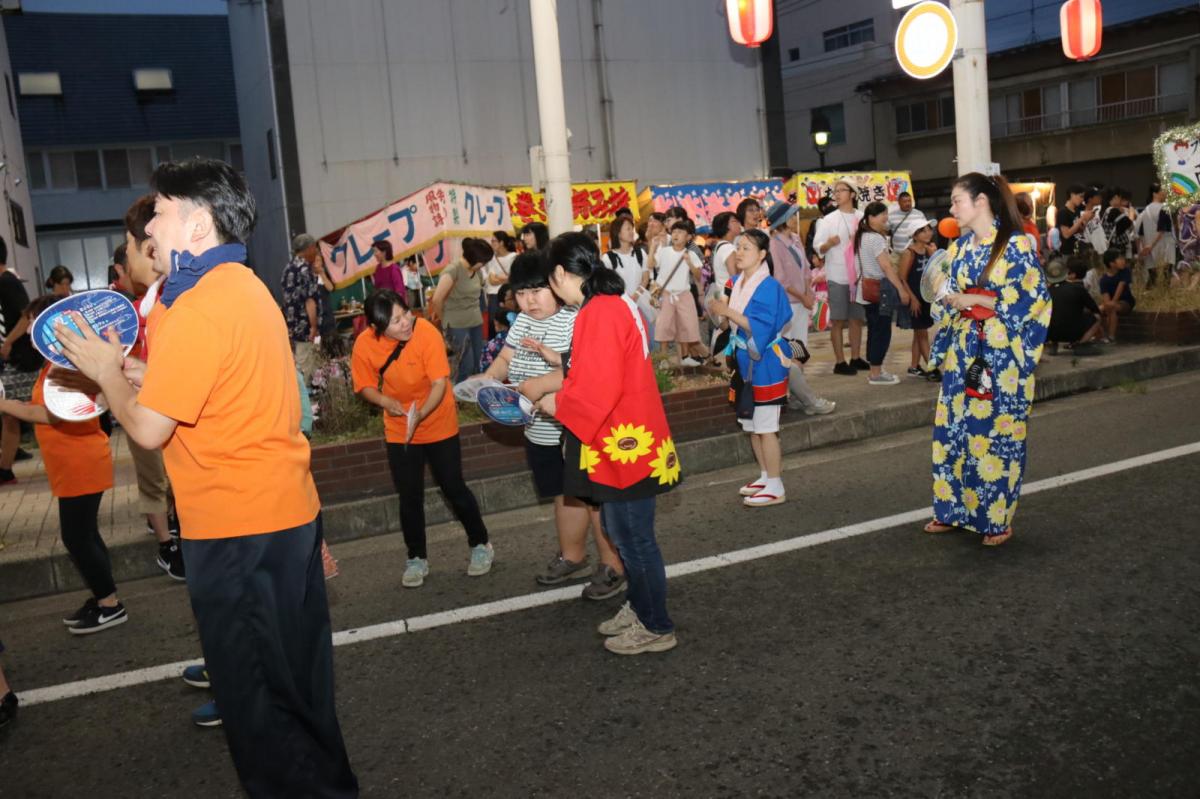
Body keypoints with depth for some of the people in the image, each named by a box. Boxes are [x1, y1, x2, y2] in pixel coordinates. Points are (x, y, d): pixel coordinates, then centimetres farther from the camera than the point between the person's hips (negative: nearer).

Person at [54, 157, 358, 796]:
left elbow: (149, 429, -16)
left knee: (254, 691, 7)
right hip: (288, 508, 9)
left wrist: (106, 372, 0)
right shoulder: (245, 287, 11)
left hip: (236, 526, -9)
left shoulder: (199, 307, -19)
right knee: (294, 668, 21)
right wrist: (129, 369, 11)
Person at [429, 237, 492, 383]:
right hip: (457, 325, -7)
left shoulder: (478, 271, 6)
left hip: (476, 322, 7)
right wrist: (443, 318, -2)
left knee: (478, 364, 8)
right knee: (466, 365, -6)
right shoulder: (453, 270, -16)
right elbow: (437, 299, -18)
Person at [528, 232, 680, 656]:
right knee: (624, 532, 22)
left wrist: (557, 405, -9)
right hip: (627, 441, 10)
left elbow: (599, 390, -26)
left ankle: (656, 627, 19)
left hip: (623, 446, -10)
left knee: (633, 538, 4)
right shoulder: (617, 303, 9)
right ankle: (640, 608, 37)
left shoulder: (598, 314, -22)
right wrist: (562, 364, 14)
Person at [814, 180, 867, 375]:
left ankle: (856, 358, 22)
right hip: (837, 276, -3)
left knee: (857, 318, 11)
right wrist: (829, 243, -24)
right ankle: (840, 362, 4)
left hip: (859, 274, 3)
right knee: (838, 320, 0)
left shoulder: (862, 217, 5)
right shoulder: (829, 219, -1)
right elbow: (818, 247, -5)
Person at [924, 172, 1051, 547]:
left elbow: (1034, 300, -13)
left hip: (1001, 354, -6)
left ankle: (997, 519, 14)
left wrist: (976, 300, -15)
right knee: (954, 428, 8)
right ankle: (955, 509, 20)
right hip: (963, 352, 6)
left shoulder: (1016, 245, -8)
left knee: (996, 433, 1)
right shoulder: (959, 247, 10)